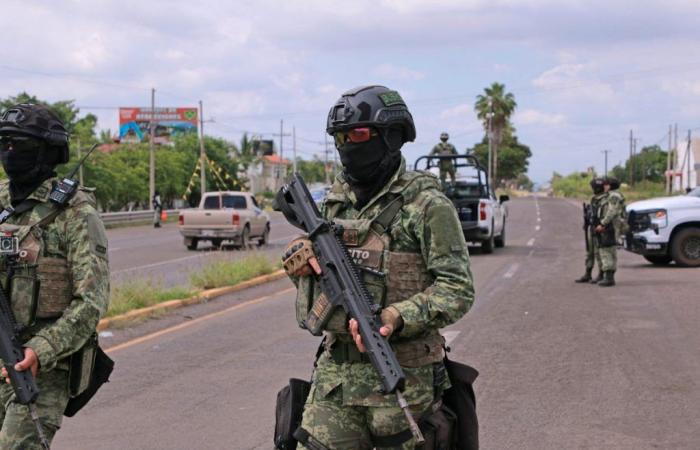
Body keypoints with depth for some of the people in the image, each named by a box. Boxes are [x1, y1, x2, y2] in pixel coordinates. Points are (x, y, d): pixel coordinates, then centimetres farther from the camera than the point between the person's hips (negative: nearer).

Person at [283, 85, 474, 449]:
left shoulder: (425, 204, -9)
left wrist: (396, 318, -27)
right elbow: (319, 267, 23)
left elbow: (457, 290, -13)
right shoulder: (336, 200, 11)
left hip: (401, 378, -6)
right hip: (335, 374, 6)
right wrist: (302, 260, -1)